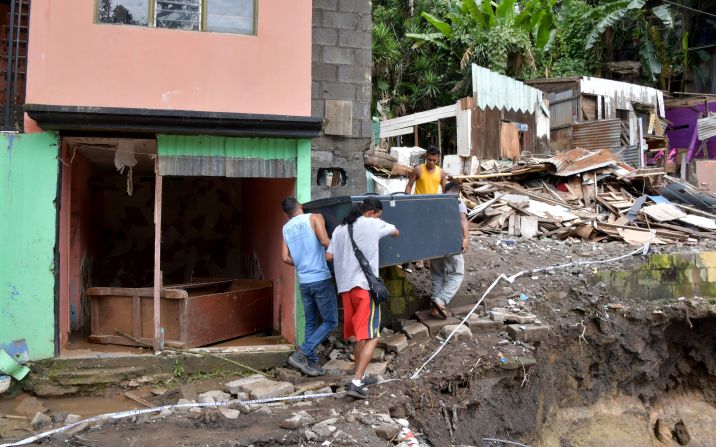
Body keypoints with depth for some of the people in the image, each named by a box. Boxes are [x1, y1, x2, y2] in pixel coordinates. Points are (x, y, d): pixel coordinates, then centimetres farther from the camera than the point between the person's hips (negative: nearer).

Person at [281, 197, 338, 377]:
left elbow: (286, 258, 8)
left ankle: (312, 363, 15)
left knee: (310, 323, 15)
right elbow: (325, 241, -18)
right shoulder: (314, 218, -3)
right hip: (321, 279, -6)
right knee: (330, 322, 2)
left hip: (303, 281, 6)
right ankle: (301, 354, -6)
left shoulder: (286, 228, 12)